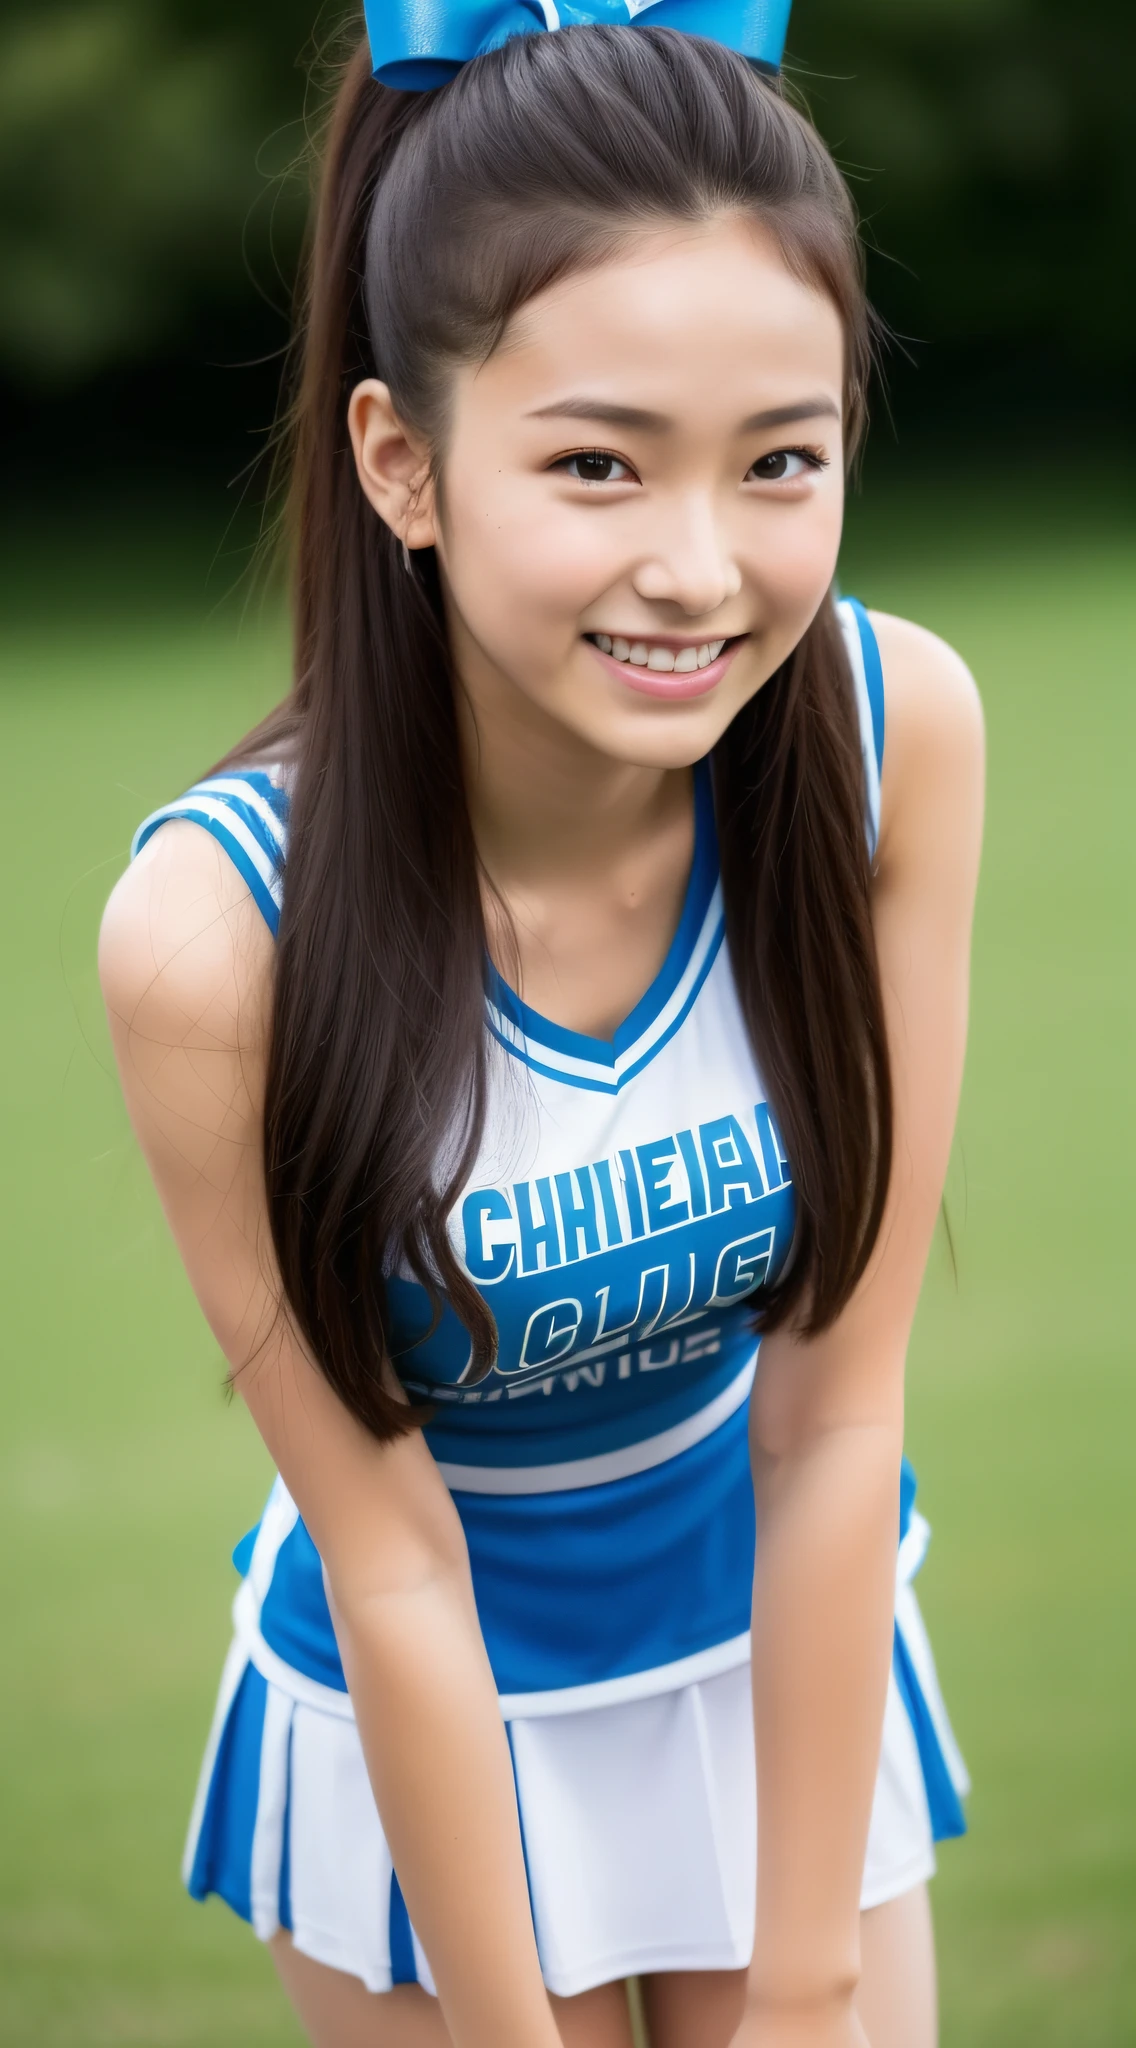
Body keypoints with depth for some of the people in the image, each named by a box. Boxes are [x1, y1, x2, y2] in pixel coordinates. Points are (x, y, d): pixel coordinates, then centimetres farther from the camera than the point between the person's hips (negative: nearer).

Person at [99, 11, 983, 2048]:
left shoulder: (900, 735, -22)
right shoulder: (221, 929, -29)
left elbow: (831, 1420, -17)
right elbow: (386, 1556, -20)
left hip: (794, 1650, 2)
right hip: (432, 1710, -2)